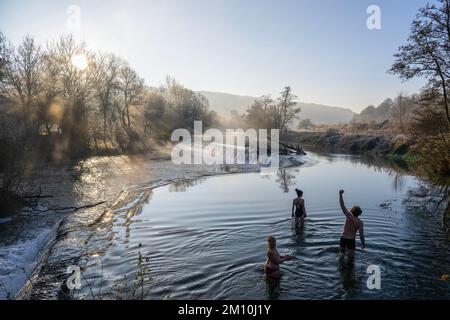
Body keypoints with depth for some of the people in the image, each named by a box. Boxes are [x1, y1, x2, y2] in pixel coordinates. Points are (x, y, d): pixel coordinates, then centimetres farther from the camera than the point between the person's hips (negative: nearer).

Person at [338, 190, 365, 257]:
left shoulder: (349, 216, -11)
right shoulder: (360, 222, -12)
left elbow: (342, 205, -17)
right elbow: (361, 234, -12)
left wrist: (340, 194, -20)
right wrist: (363, 244, 1)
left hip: (343, 238, 2)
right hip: (351, 240, -1)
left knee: (341, 253, 18)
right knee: (351, 257, 8)